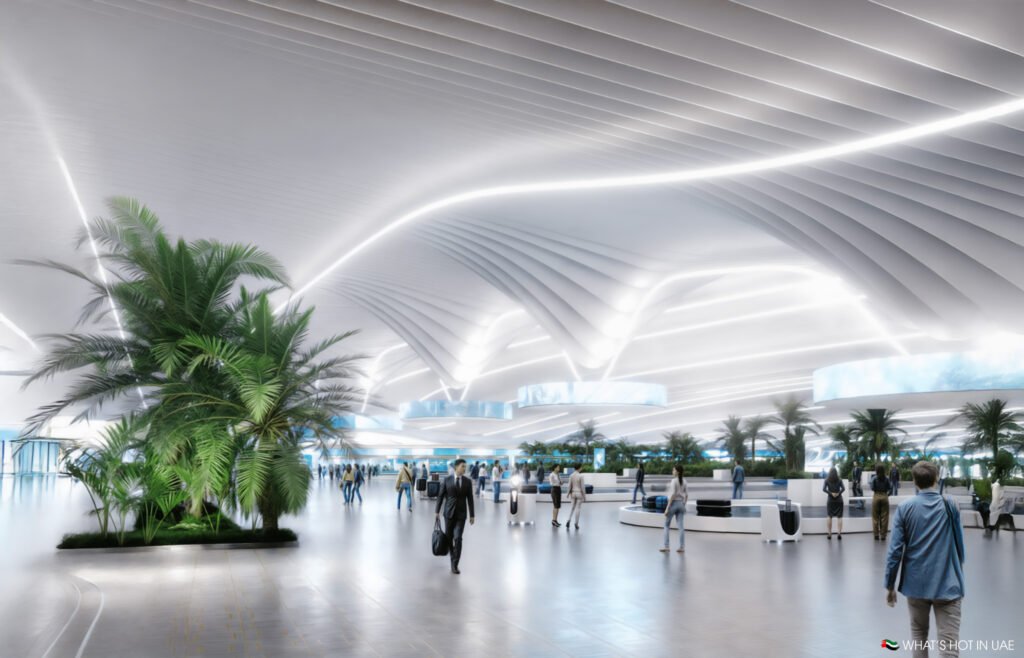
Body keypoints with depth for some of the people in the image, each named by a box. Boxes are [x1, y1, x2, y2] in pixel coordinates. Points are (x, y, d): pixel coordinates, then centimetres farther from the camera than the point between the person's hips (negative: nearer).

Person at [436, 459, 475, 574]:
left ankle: (455, 564, -5)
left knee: (458, 538, -10)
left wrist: (472, 515, 3)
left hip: (461, 513, 0)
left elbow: (470, 499, 3)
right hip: (449, 512, 0)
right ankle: (452, 555, 36)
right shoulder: (447, 480, -3)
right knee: (449, 537, 9)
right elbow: (440, 496, 2)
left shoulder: (467, 481, 0)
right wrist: (437, 511, -1)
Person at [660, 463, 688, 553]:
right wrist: (684, 505, 20)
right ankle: (682, 547, 4)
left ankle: (666, 546, 5)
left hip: (673, 503, -6)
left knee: (667, 525, 6)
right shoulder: (684, 481, 8)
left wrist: (667, 508, -16)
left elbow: (673, 495, -18)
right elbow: (686, 495, 11)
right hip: (681, 504, 6)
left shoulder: (674, 481, -14)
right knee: (680, 526, 6)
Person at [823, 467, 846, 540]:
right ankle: (839, 533, -6)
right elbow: (843, 488, -10)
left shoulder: (827, 480, 0)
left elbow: (824, 489, -11)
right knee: (839, 517, 2)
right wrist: (838, 493, -12)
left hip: (830, 500, 0)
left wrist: (831, 493, -12)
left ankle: (829, 534, 7)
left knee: (830, 517, 8)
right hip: (839, 500, 0)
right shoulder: (839, 480, 1)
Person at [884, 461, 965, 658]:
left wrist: (890, 585, 1)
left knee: (918, 633, 21)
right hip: (947, 584, -1)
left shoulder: (905, 508, -3)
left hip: (916, 583, 1)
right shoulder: (950, 505, -1)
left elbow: (895, 549, -7)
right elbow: (959, 544, 7)